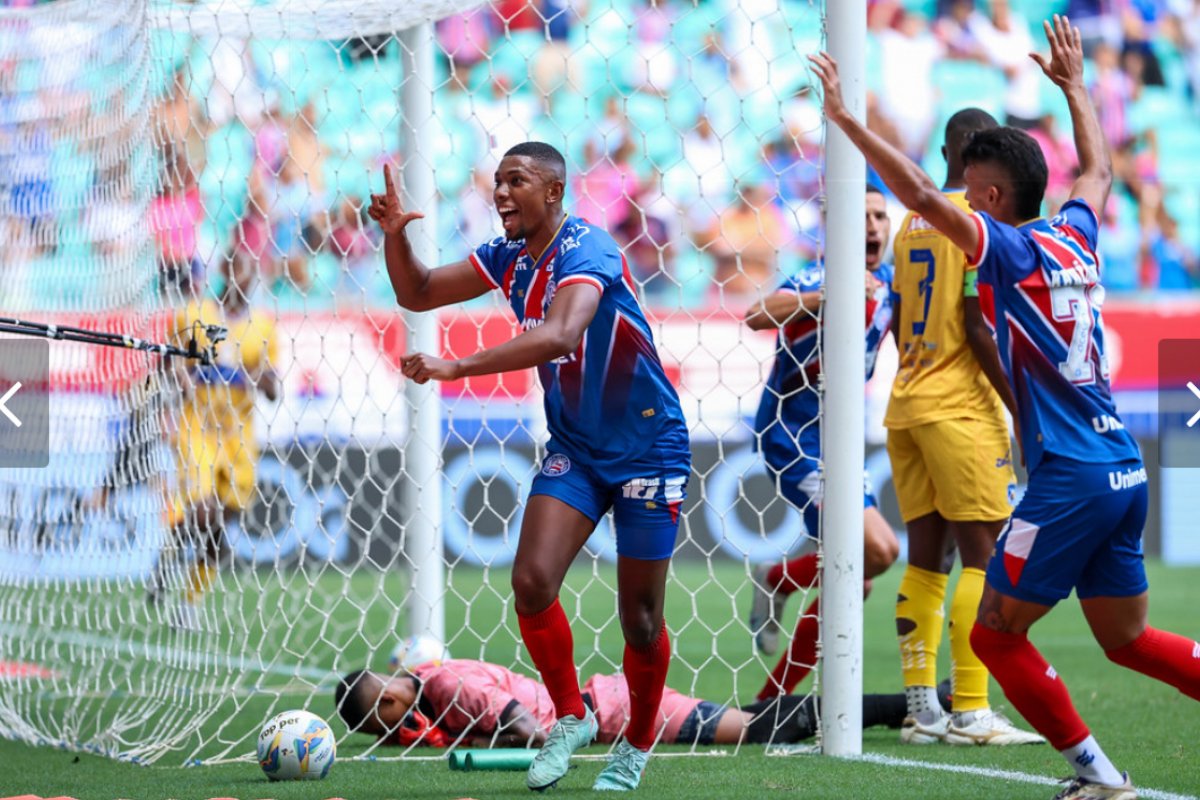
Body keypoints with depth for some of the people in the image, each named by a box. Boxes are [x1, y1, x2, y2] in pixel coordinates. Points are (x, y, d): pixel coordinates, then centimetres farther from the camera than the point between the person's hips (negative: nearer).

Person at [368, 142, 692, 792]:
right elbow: (416, 294, 9)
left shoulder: (585, 251, -24)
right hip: (573, 449, 6)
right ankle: (570, 717, 6)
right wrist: (395, 235, -12)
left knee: (639, 617, 0)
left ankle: (637, 746, 24)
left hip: (648, 447, -6)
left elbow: (560, 335, -42)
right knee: (531, 580, -15)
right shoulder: (509, 257, 0)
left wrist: (457, 367, -48)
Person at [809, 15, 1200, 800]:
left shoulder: (1011, 248, -9)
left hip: (1071, 475, -8)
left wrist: (848, 121, -16)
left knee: (996, 636, 2)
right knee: (1127, 640, 17)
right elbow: (1099, 171, 33)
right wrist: (1075, 86, 43)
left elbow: (920, 191, -20)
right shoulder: (1075, 236, 11)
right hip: (1124, 469, 8)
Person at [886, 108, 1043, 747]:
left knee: (926, 559, 8)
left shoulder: (913, 221, 14)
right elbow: (977, 323, -14)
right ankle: (970, 713, -11)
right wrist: (1021, 406, -10)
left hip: (907, 406, 7)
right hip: (961, 407, -7)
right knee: (983, 557, -6)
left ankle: (921, 710, 6)